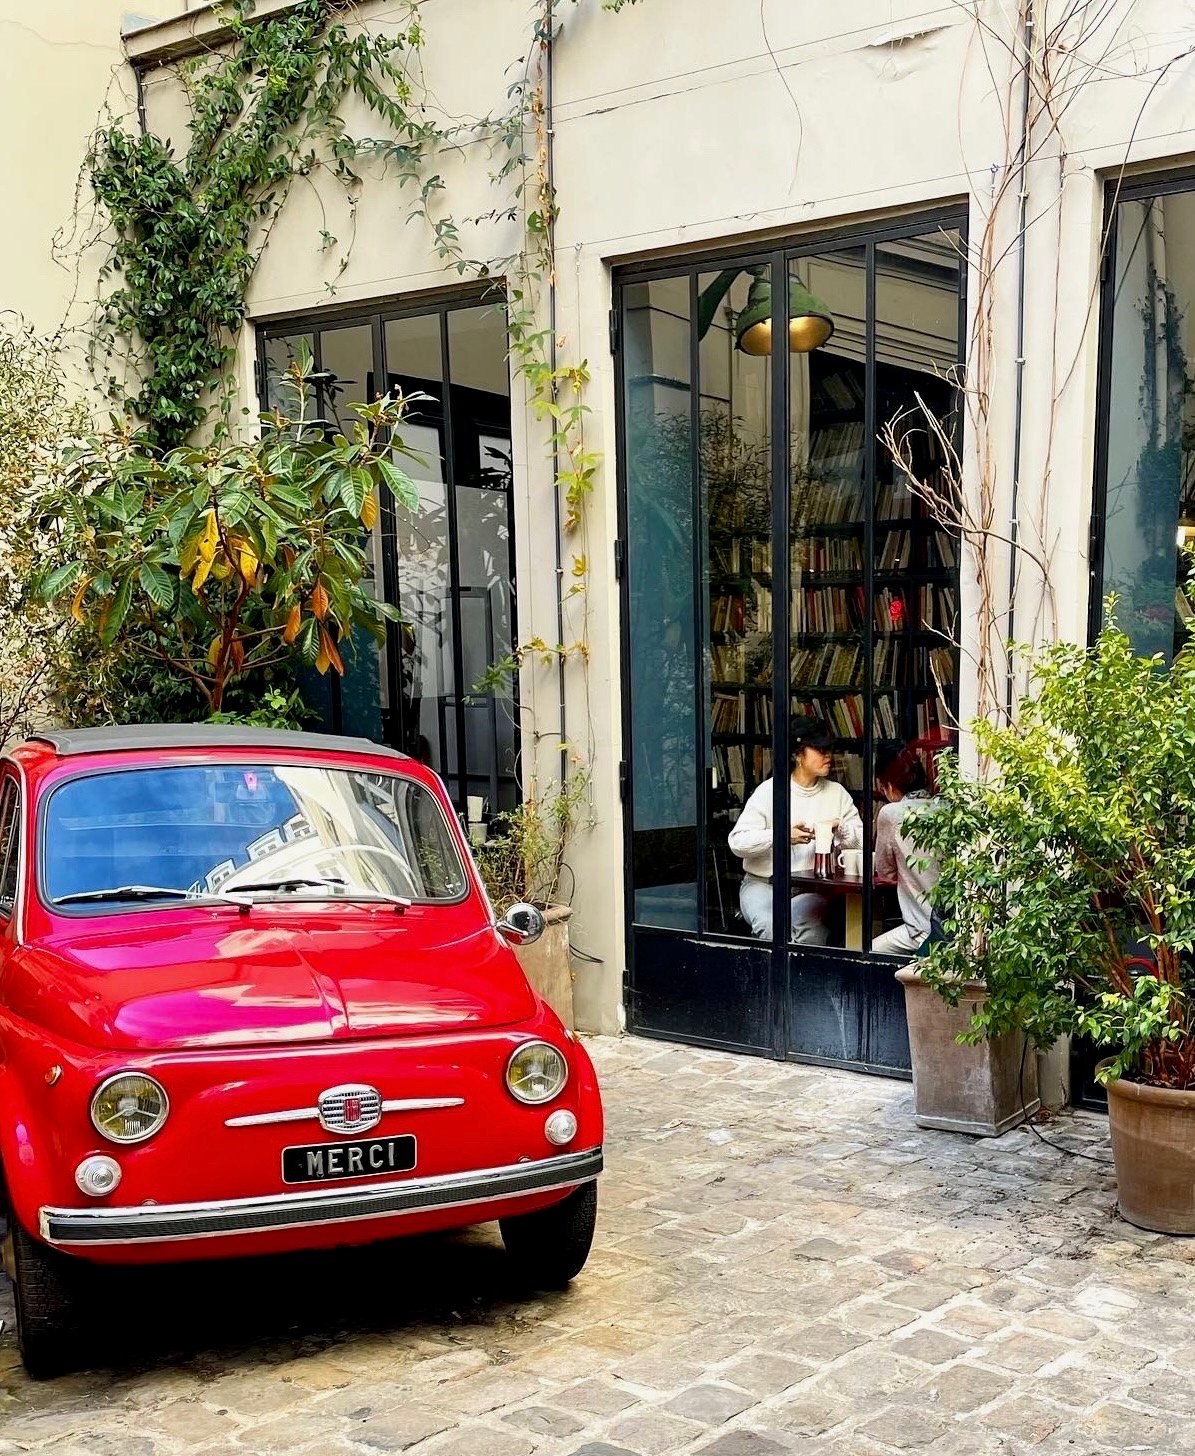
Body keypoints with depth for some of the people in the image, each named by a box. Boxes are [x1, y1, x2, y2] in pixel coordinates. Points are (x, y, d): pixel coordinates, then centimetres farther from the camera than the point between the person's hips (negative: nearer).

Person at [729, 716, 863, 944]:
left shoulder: (836, 792, 12)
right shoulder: (769, 790, 1)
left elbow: (863, 840, 9)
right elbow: (737, 842, -8)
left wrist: (841, 829, -11)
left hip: (812, 888, 2)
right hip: (762, 883, -1)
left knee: (803, 918, -34)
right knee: (770, 925, -34)